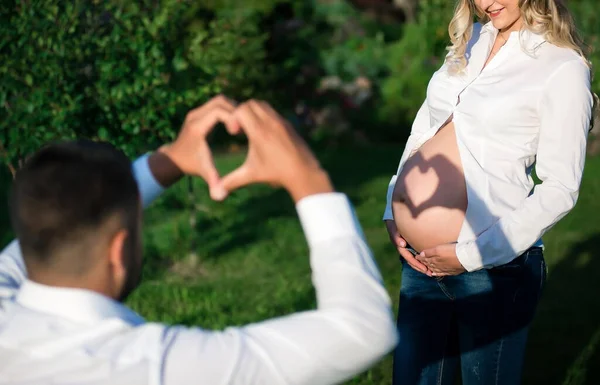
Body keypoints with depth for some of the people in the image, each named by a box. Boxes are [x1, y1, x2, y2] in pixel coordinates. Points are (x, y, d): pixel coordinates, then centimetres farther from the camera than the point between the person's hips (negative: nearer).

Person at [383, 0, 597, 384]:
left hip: (493, 267, -6)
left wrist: (471, 255, -16)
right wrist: (394, 209, 5)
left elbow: (560, 189, -12)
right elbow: (424, 126, 17)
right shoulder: (472, 40, 11)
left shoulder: (564, 67, -8)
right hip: (422, 261, 6)